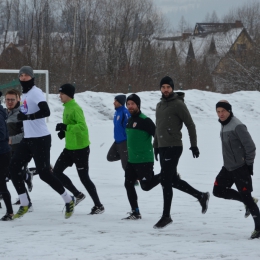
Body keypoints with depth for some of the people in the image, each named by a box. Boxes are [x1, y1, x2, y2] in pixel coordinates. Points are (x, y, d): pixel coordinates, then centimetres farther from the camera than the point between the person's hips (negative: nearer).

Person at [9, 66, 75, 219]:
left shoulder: (36, 92, -13)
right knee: (14, 167, 1)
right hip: (28, 139, 9)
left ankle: (69, 200, 7)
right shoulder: (25, 94, 14)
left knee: (44, 173, -10)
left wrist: (26, 116, -24)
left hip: (40, 139, -9)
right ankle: (24, 205, 7)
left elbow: (46, 112, -26)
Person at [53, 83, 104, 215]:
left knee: (84, 177, -2)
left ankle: (98, 206, 10)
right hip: (69, 148, 9)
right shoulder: (66, 108, 10)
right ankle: (77, 195, 20)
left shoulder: (75, 109, -19)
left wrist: (65, 127, -34)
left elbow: (82, 126, -29)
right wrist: (64, 131, 6)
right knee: (56, 172, 7)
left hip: (80, 148, -9)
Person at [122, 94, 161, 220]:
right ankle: (135, 212, 13)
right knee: (128, 184, 6)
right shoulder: (129, 120, 11)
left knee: (146, 186, -7)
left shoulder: (145, 120, -15)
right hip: (131, 161, 8)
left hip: (144, 161, -8)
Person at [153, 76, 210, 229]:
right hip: (162, 147, 8)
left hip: (173, 147, -8)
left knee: (166, 181, -8)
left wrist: (194, 145, -9)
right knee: (173, 180, 13)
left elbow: (190, 125, -8)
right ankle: (201, 196, 28)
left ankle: (166, 216, -1)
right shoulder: (159, 105, 15)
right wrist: (156, 146, 21)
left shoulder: (178, 104, -9)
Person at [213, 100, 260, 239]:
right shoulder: (224, 125, 9)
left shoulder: (237, 126, -20)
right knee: (218, 190, 8)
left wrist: (249, 164, -14)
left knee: (245, 196, -7)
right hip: (228, 168, 9)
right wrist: (229, 161, 18)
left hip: (240, 168, -9)